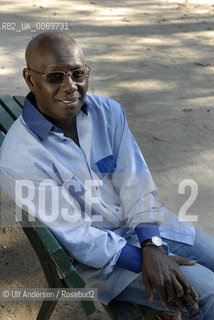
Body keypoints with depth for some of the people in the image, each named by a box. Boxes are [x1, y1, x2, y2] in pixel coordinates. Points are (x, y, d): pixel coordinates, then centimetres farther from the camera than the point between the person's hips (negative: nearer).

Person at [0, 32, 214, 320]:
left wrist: (152, 248, -22)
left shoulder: (108, 111, -5)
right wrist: (142, 259, -23)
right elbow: (76, 236, -19)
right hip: (96, 255, -5)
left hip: (146, 225, 6)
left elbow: (136, 181, -9)